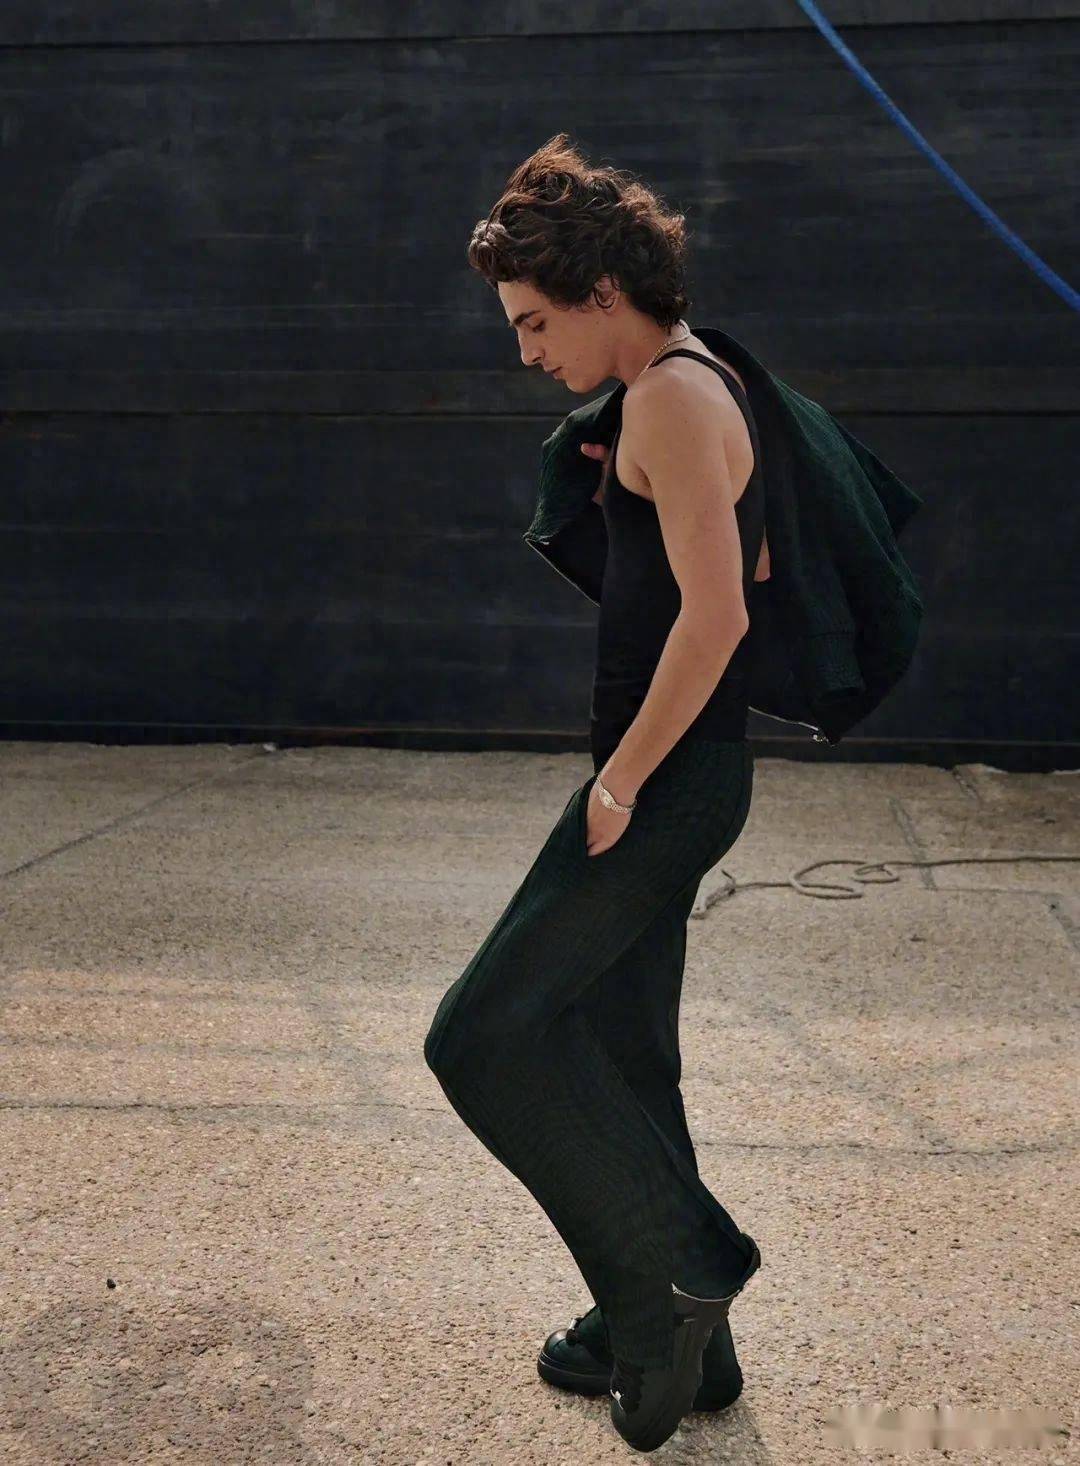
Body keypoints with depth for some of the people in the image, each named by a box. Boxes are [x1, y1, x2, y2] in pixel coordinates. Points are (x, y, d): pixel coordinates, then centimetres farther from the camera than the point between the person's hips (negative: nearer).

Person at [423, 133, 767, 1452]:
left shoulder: (671, 396, -15)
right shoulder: (708, 389, 16)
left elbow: (716, 615, -23)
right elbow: (740, 578, 24)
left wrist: (623, 776, -17)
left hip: (664, 784, -11)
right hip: (689, 775, 11)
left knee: (486, 1035, -7)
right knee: (619, 1054, 16)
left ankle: (679, 1268, 4)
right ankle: (669, 1335, 29)